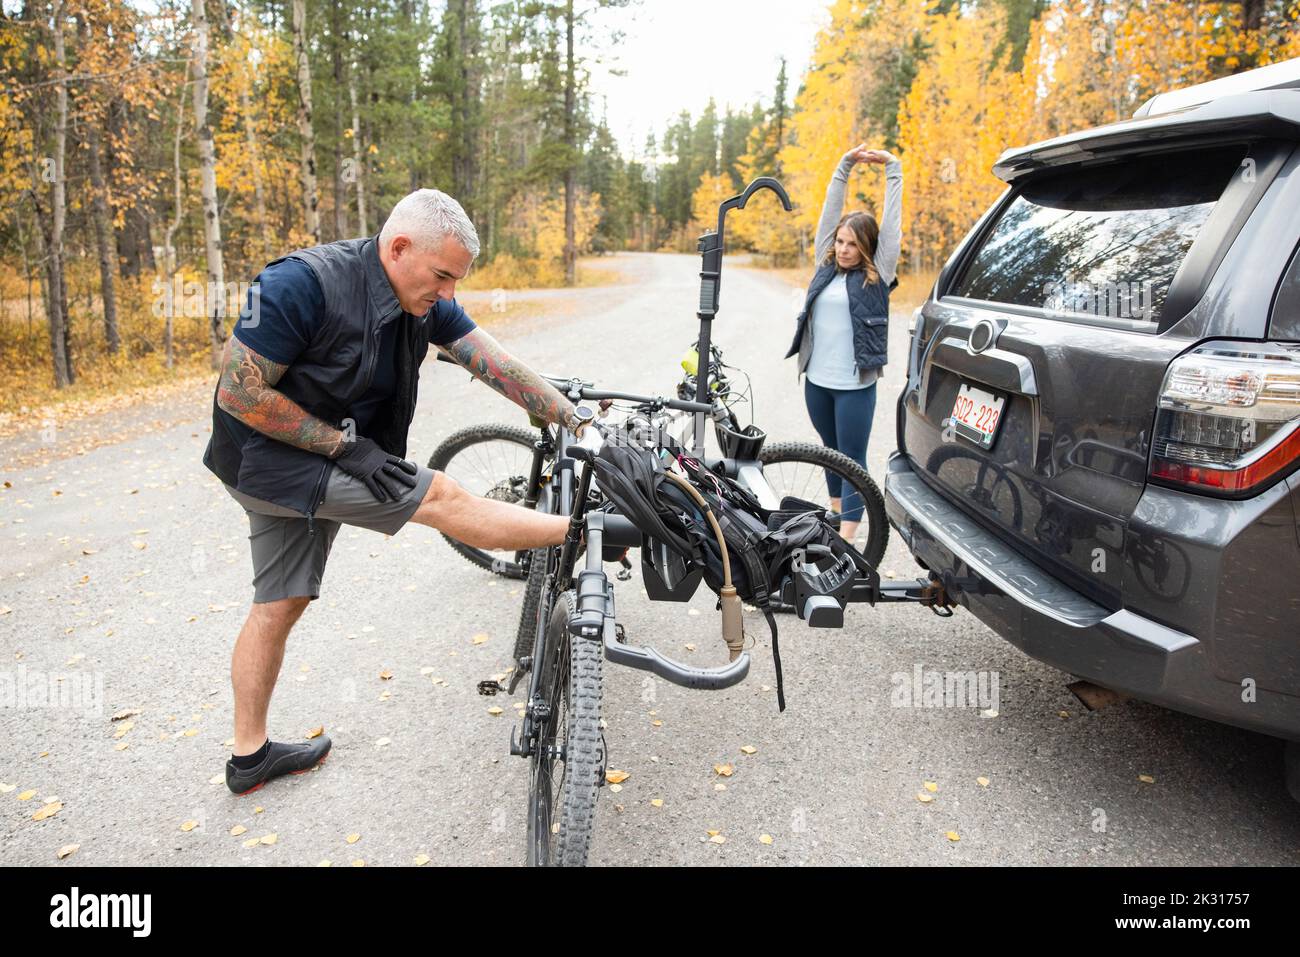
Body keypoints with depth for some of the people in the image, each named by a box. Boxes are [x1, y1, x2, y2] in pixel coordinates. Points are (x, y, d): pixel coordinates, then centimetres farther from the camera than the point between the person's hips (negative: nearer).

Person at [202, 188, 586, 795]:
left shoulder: (425, 299, -4)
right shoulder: (302, 284, -25)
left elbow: (494, 363, -8)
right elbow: (240, 390, -23)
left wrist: (576, 421, -15)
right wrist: (345, 445, -24)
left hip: (323, 461, 8)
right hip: (270, 457, -7)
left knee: (279, 605, 13)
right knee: (440, 496, -12)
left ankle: (250, 755, 27)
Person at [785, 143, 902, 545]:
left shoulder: (877, 274, -3)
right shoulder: (826, 265, 9)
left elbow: (892, 225, -2)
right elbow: (830, 212, 9)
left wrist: (892, 169, 1)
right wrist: (845, 166, 8)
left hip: (854, 384, -5)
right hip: (816, 379, 5)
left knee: (853, 458, -1)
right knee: (831, 450, 18)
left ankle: (847, 534, 2)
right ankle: (835, 512, 33)